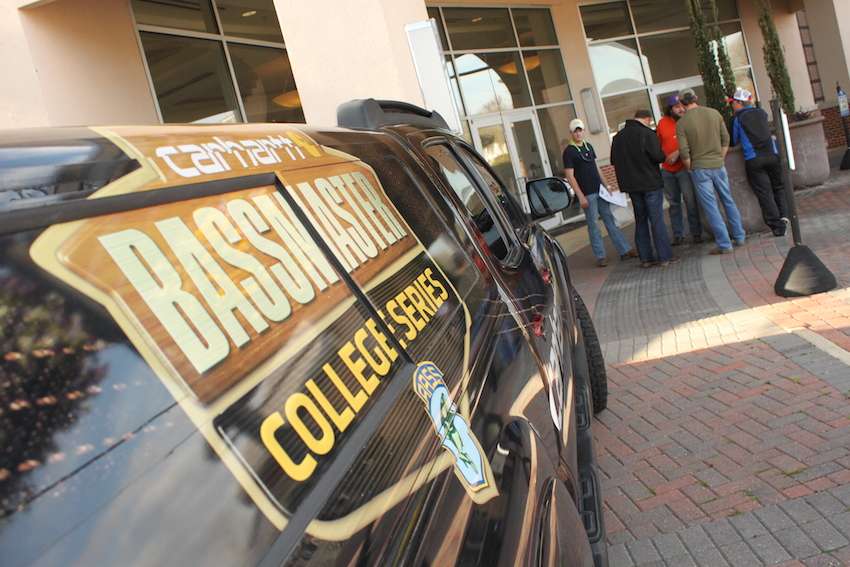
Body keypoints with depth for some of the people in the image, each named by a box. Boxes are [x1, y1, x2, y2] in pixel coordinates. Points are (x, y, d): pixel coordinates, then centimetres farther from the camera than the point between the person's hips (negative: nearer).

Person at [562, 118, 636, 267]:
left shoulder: (588, 146, 13)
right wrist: (580, 197, -16)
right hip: (587, 194, -6)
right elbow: (570, 176, -11)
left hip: (599, 190, 6)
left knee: (610, 220, 8)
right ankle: (600, 256, 5)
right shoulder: (569, 151, -8)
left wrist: (606, 185, 14)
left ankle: (624, 250, 12)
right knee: (593, 224, -2)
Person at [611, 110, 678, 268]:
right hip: (651, 183, -5)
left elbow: (613, 161, 11)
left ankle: (646, 258, 12)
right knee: (657, 220, 0)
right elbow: (658, 156, -18)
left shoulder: (618, 136, 8)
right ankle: (664, 256, 1)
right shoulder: (647, 133, -11)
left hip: (631, 185, 5)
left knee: (640, 221, 12)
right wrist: (663, 155, 3)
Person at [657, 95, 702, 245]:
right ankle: (678, 235, 18)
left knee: (691, 202, -4)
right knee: (673, 203, 10)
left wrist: (678, 153, -22)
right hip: (667, 170, 4)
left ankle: (696, 234, 5)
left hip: (684, 168, -4)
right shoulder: (662, 123, 3)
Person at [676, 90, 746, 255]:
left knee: (711, 207, 1)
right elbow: (725, 139, 6)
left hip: (699, 169, -3)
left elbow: (684, 153, -11)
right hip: (718, 165, 4)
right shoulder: (714, 113, 2)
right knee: (729, 201, 17)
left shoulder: (681, 123, -9)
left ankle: (724, 244, 3)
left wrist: (690, 168, 5)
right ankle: (739, 237, 23)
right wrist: (720, 159, 17)